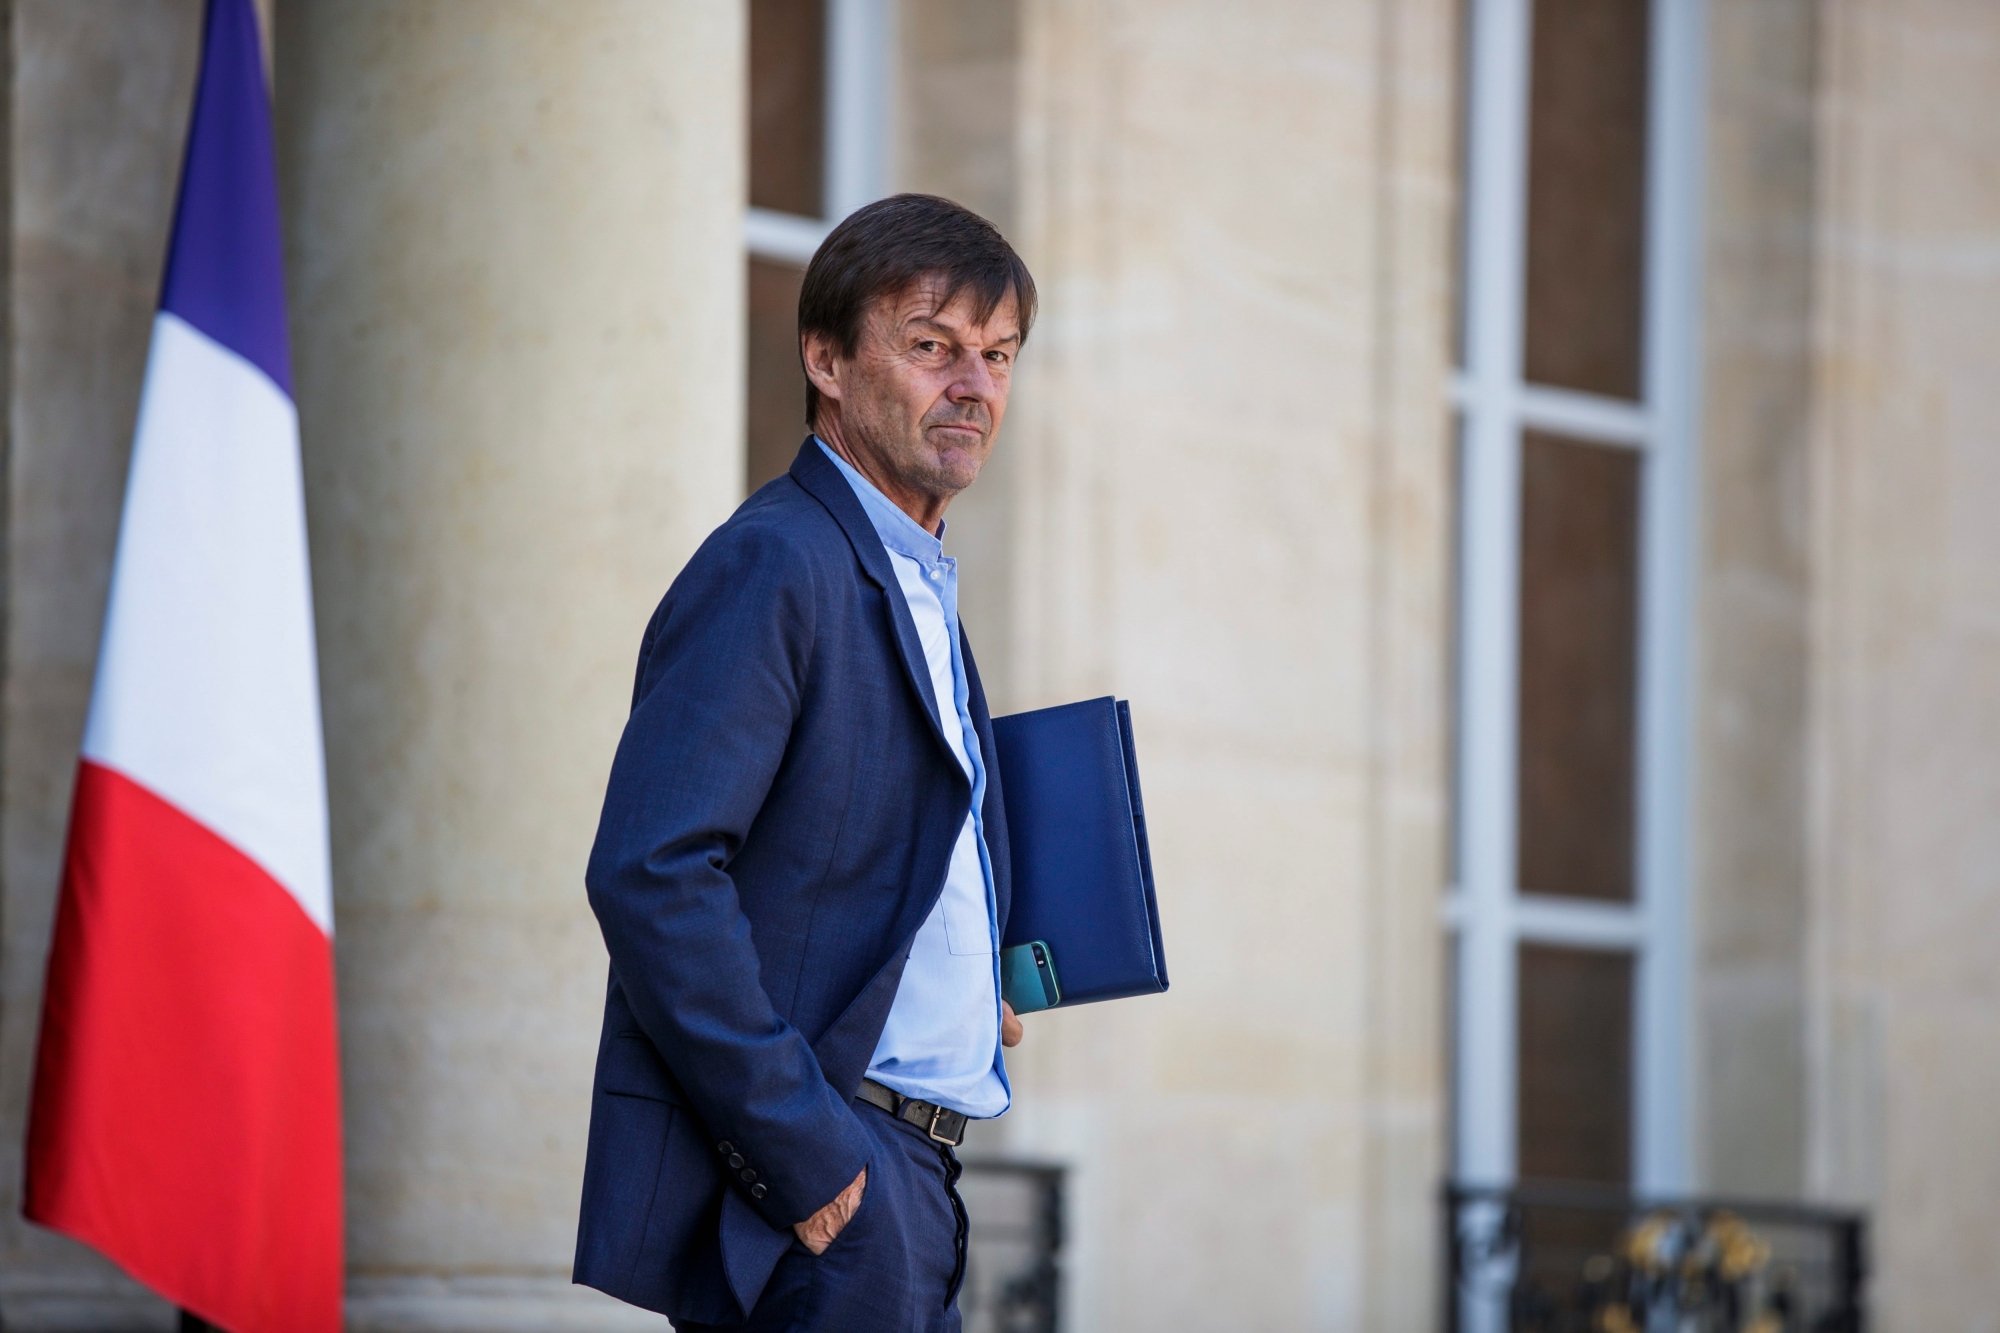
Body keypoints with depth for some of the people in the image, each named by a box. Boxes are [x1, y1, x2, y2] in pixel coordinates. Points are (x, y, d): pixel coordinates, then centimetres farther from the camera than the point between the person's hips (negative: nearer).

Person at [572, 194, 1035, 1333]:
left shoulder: (918, 590, 20)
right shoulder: (776, 566, -11)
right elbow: (651, 872, -21)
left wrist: (968, 998, 10)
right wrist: (802, 1153, -21)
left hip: (905, 1183, 9)